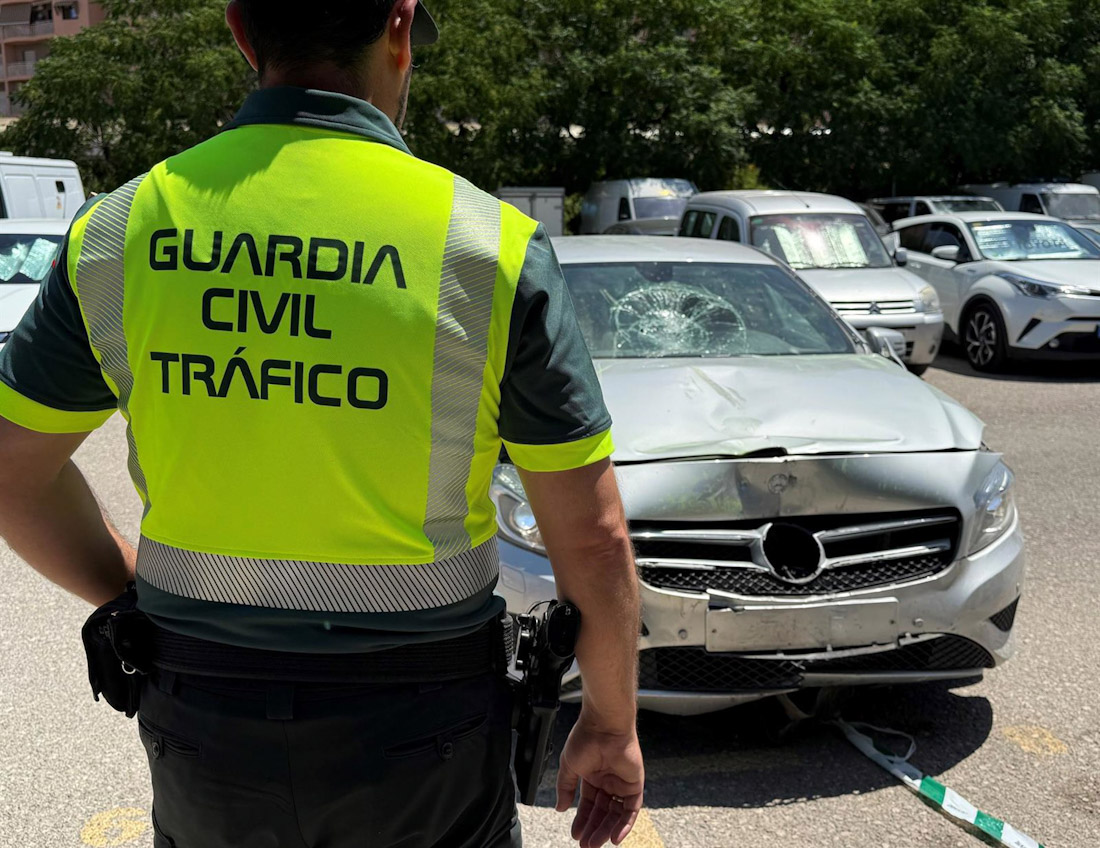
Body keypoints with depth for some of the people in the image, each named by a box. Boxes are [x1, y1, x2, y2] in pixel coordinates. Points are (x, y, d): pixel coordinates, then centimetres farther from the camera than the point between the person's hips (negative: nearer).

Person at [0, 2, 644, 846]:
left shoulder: (120, 230, -6)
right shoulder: (493, 245, -14)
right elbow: (594, 542, -10)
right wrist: (612, 726, 5)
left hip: (204, 724, 3)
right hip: (418, 736, -2)